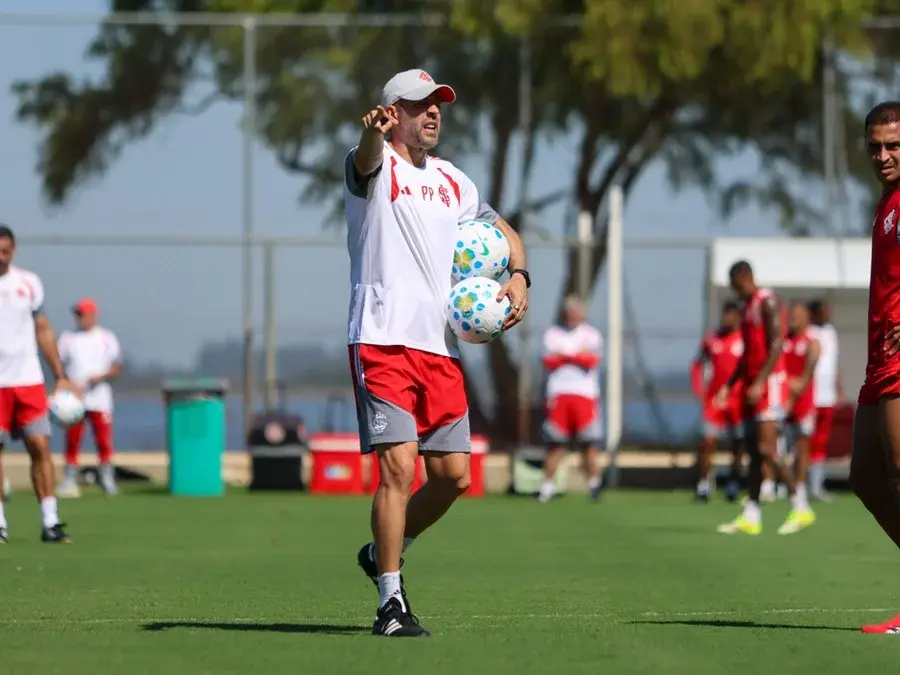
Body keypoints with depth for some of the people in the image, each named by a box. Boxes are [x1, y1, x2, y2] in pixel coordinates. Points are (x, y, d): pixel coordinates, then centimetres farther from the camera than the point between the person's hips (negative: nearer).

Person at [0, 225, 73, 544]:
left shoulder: (28, 283, 8)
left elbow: (43, 330, 14)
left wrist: (60, 376, 10)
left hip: (29, 380, 2)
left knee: (40, 446, -5)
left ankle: (50, 522, -3)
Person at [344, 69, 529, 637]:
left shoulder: (452, 181, 18)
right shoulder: (375, 167, -2)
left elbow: (503, 231, 30)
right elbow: (366, 160, -27)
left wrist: (519, 276, 8)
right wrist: (373, 135, -53)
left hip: (440, 349, 7)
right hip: (382, 341, -7)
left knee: (454, 476, 6)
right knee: (399, 467, -16)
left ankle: (385, 555, 30)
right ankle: (391, 602, -10)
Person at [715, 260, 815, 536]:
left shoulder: (768, 303, -10)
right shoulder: (747, 308, 20)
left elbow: (776, 345, -18)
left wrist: (760, 383, -24)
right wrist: (729, 386, 18)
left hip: (770, 384, -10)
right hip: (752, 386, 10)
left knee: (766, 449, -15)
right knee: (753, 452, 5)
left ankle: (801, 508, -9)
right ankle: (751, 517, 4)